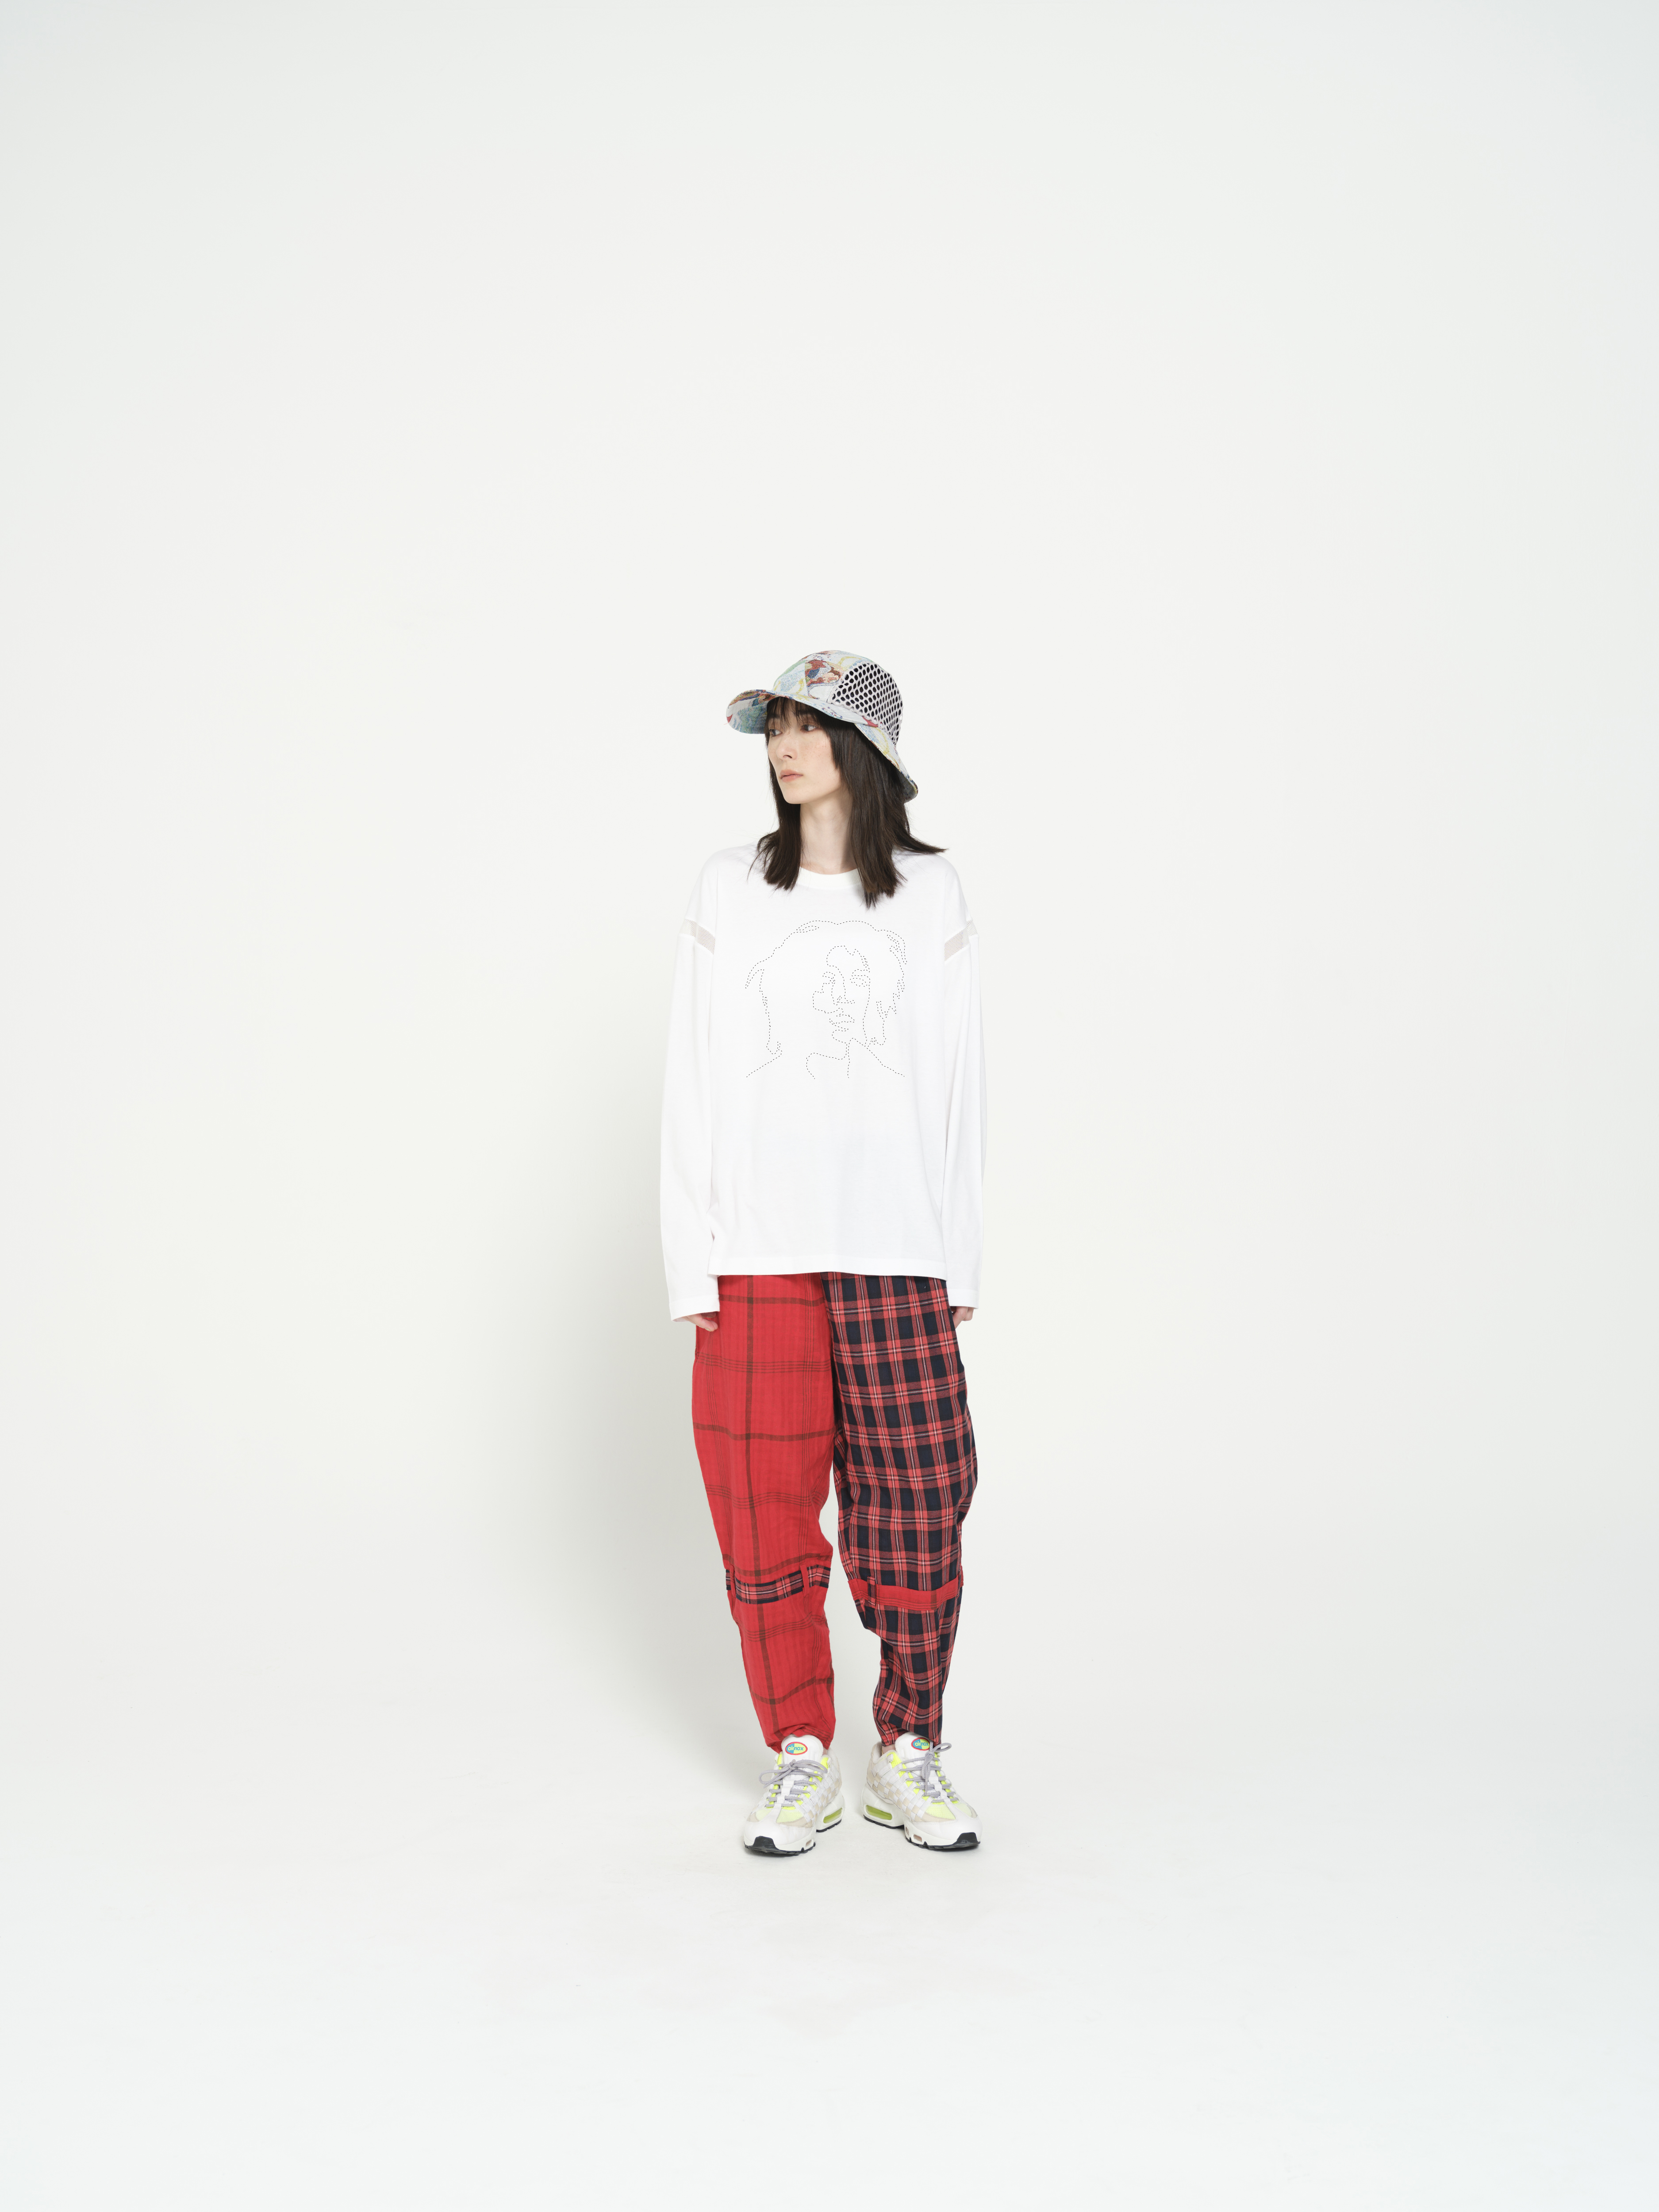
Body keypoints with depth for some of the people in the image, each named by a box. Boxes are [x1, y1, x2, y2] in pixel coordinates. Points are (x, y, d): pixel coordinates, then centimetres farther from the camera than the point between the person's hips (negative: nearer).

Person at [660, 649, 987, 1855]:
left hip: (895, 1249, 0)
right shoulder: (731, 893, 6)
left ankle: (910, 1752, 17)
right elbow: (695, 1079, 6)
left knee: (917, 1495, 1)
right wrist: (691, 1255, 0)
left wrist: (960, 1258, 4)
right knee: (764, 1502, 1)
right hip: (758, 1250, 0)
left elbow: (957, 1085, 8)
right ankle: (803, 1762, 15)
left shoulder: (929, 895, 7)